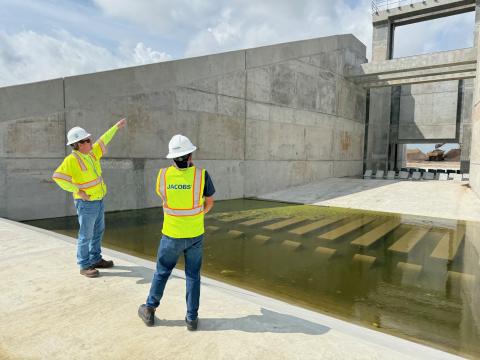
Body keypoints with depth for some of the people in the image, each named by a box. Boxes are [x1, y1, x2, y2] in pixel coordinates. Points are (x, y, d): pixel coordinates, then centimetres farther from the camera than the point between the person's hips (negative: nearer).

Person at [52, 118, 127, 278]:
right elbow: (58, 176, -23)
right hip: (86, 203, -9)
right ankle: (84, 266, 12)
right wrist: (77, 191, -22)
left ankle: (96, 259, 31)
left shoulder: (91, 153, 4)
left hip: (98, 200, 9)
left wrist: (116, 126, 24)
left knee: (98, 231, 17)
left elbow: (103, 141, 18)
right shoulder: (72, 160, -18)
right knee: (86, 235, 0)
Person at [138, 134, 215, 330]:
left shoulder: (163, 175, -10)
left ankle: (149, 311, 32)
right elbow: (209, 203, 0)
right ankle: (192, 318, 20)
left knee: (161, 272, 19)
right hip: (195, 235, 0)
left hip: (171, 235, 1)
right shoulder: (201, 174, -14)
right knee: (192, 276, 13)